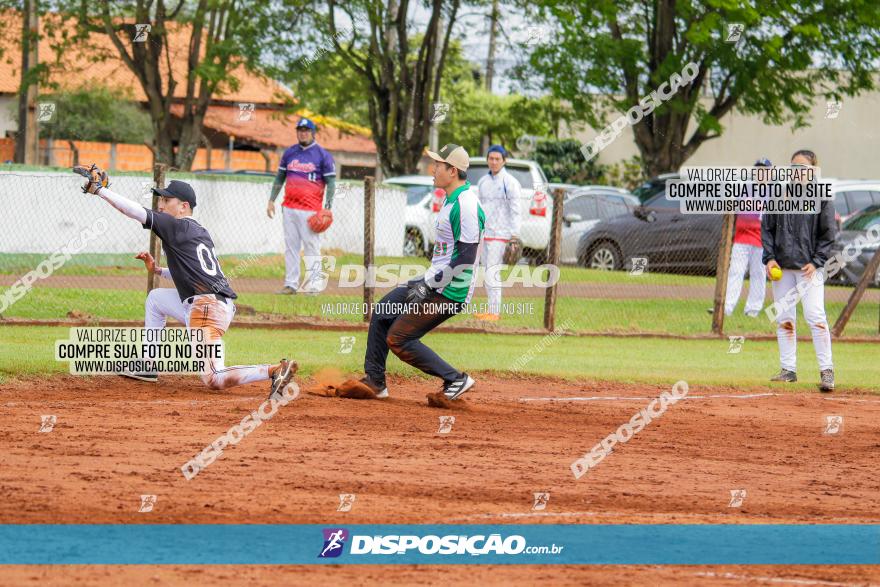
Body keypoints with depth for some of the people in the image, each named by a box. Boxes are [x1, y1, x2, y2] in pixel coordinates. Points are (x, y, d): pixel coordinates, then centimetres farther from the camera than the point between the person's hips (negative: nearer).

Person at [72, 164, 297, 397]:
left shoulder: (179, 226, -3)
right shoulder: (200, 232, 23)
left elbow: (138, 212, -11)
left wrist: (100, 190, -7)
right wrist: (157, 270, 24)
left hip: (206, 306, -9)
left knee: (214, 380, -19)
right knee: (156, 297, 31)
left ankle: (275, 370, -30)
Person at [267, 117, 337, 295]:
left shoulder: (323, 155, -1)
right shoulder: (289, 153, 13)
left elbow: (330, 182, -4)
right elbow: (279, 178, 20)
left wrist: (328, 207, -13)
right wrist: (271, 200, 14)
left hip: (310, 209, -5)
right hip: (289, 207, 5)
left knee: (312, 247, -7)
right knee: (290, 246, 6)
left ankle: (314, 284, -5)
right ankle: (290, 284, 10)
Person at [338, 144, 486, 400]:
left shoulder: (466, 206, -22)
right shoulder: (451, 198, 11)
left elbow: (466, 259, -25)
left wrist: (429, 286, -22)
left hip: (448, 292, -11)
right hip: (435, 282, 11)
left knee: (398, 339, -9)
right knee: (382, 313, 16)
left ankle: (455, 379, -5)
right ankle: (374, 381, 24)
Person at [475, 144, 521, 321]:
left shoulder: (510, 183, -8)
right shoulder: (483, 181, 13)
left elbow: (515, 210, -11)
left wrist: (515, 236, -17)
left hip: (500, 233, -7)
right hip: (484, 233, 7)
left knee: (492, 272, -13)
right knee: (489, 272, 9)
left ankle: (494, 311, -12)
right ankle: (491, 310, 14)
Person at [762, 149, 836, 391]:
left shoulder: (821, 197, 0)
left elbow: (828, 233, 1)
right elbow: (766, 228, 11)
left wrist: (816, 262, -8)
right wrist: (769, 257, -1)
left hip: (809, 266, -4)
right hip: (781, 267, 4)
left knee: (815, 316, -12)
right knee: (784, 319, 5)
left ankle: (826, 370, -10)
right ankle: (788, 369, 12)